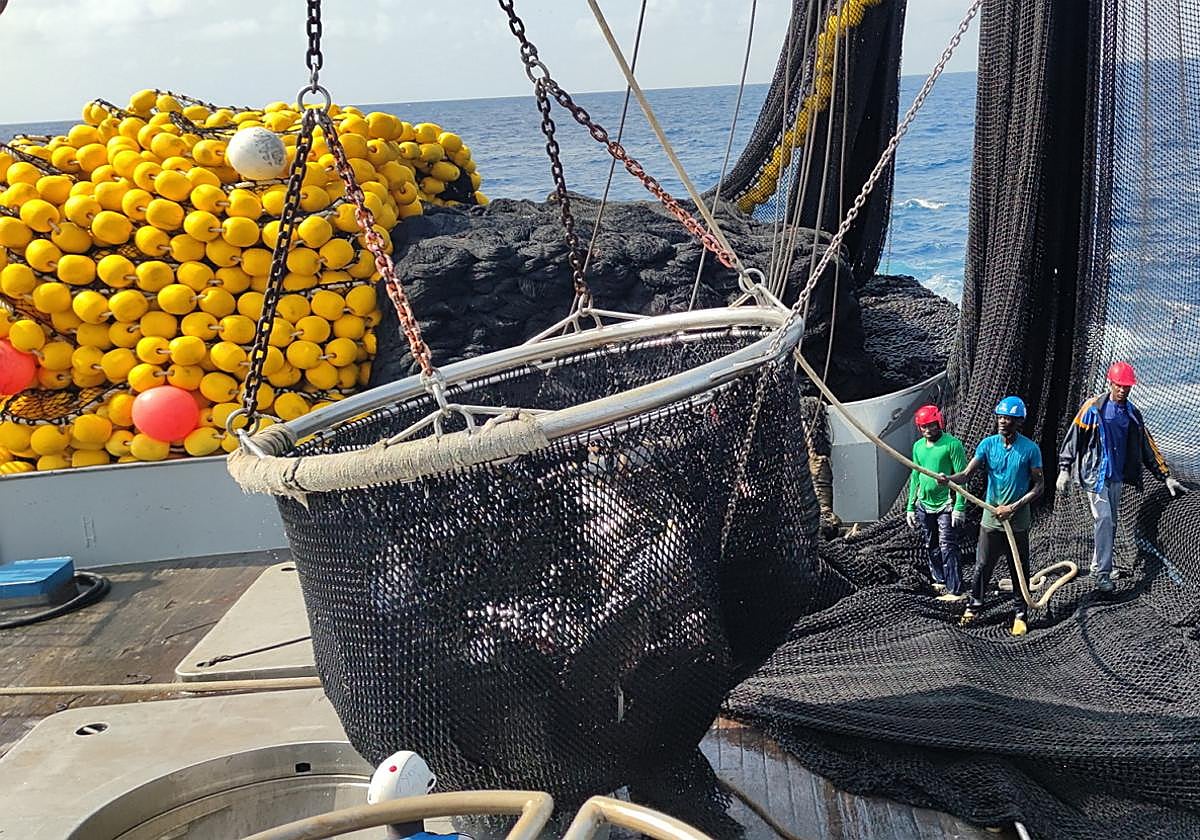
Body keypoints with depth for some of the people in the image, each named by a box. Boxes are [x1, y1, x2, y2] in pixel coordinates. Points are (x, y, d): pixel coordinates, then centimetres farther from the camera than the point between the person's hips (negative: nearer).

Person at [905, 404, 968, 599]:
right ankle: (940, 580, 25)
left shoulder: (952, 444, -9)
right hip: (923, 504, 6)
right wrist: (910, 507, 14)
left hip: (945, 505, -6)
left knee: (947, 547, -9)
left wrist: (959, 507, -16)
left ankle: (954, 590, -6)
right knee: (931, 546, 11)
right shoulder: (918, 446, 10)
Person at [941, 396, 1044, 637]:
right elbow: (967, 474, -9)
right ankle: (974, 605, 24)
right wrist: (949, 479, -31)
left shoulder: (1030, 449, -8)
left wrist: (1013, 507, -14)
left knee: (1019, 569, 8)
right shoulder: (988, 444, -2)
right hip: (991, 518, 2)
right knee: (983, 565, 7)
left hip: (1018, 521, -1)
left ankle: (1020, 614, 21)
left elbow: (1039, 486, -5)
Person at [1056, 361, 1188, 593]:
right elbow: (1073, 438, -7)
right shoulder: (1093, 407, -7)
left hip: (1117, 476, 6)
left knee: (1110, 523, 11)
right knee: (1105, 520, -14)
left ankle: (1099, 564, 26)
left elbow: (1148, 447, 11)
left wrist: (1166, 477, 7)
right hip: (1095, 474, -6)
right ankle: (1102, 574, -13)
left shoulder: (1132, 413, 9)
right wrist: (1064, 470, -11)